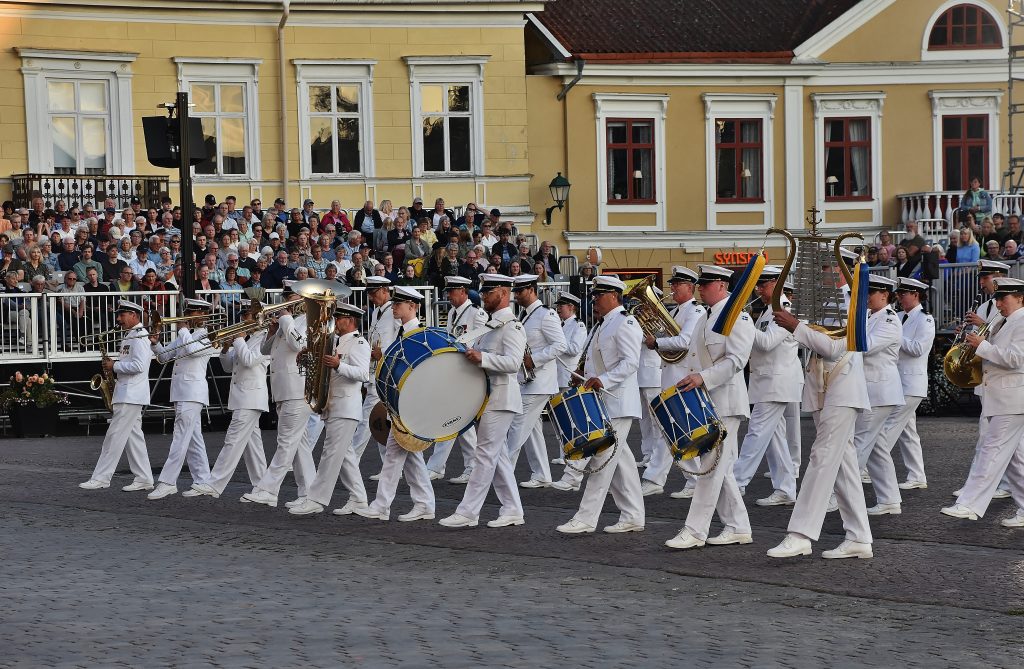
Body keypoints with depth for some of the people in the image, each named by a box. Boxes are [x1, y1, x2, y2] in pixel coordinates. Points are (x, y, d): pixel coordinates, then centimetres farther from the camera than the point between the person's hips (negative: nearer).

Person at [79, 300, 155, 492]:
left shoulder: (140, 337, -14)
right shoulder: (130, 336, 19)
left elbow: (138, 366, -24)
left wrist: (115, 366, -14)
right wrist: (114, 368, 8)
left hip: (131, 395, -11)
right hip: (126, 395, 11)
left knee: (114, 436, -8)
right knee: (133, 436, 10)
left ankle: (101, 478, -6)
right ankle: (144, 479, 11)